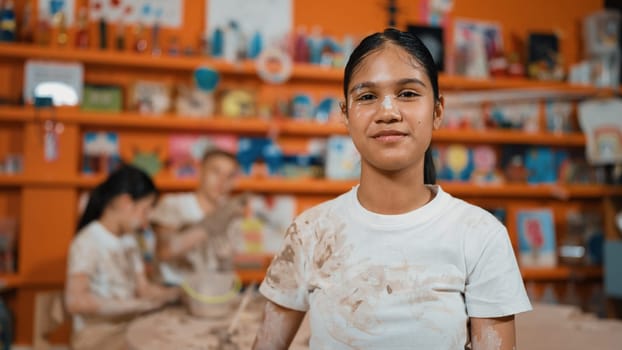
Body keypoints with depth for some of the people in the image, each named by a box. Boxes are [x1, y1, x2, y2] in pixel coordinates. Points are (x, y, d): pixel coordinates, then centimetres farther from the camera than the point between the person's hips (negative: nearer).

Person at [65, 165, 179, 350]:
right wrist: (138, 304, -26)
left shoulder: (128, 240, 11)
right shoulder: (87, 242, -13)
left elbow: (144, 289, 11)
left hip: (129, 330, 8)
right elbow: (76, 302, -24)